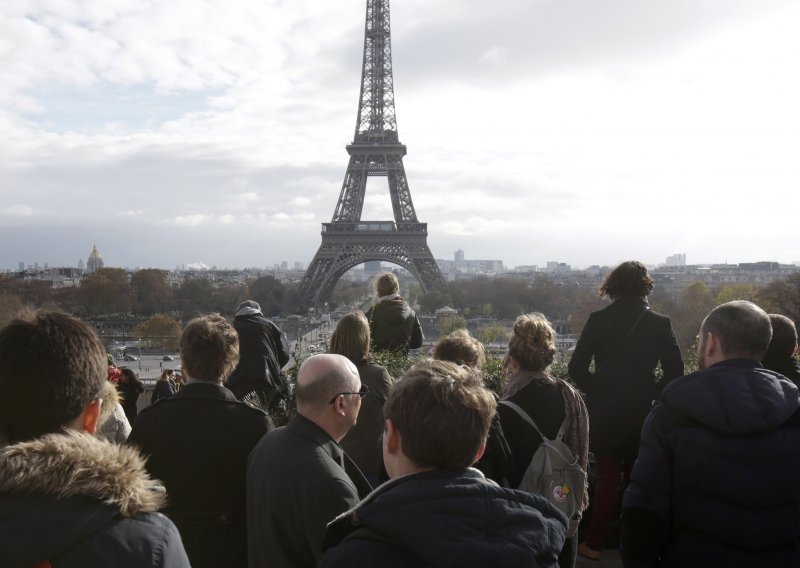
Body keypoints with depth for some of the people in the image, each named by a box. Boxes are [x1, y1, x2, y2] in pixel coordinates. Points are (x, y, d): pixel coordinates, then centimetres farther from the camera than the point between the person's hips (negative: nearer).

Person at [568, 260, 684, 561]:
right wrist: (652, 393, 7)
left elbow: (577, 368, -9)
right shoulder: (660, 324, -6)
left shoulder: (598, 320, -8)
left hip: (605, 413, 0)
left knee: (607, 478, 11)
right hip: (642, 413, 1)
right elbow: (674, 373, -7)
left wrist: (596, 390, 5)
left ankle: (594, 543, 15)